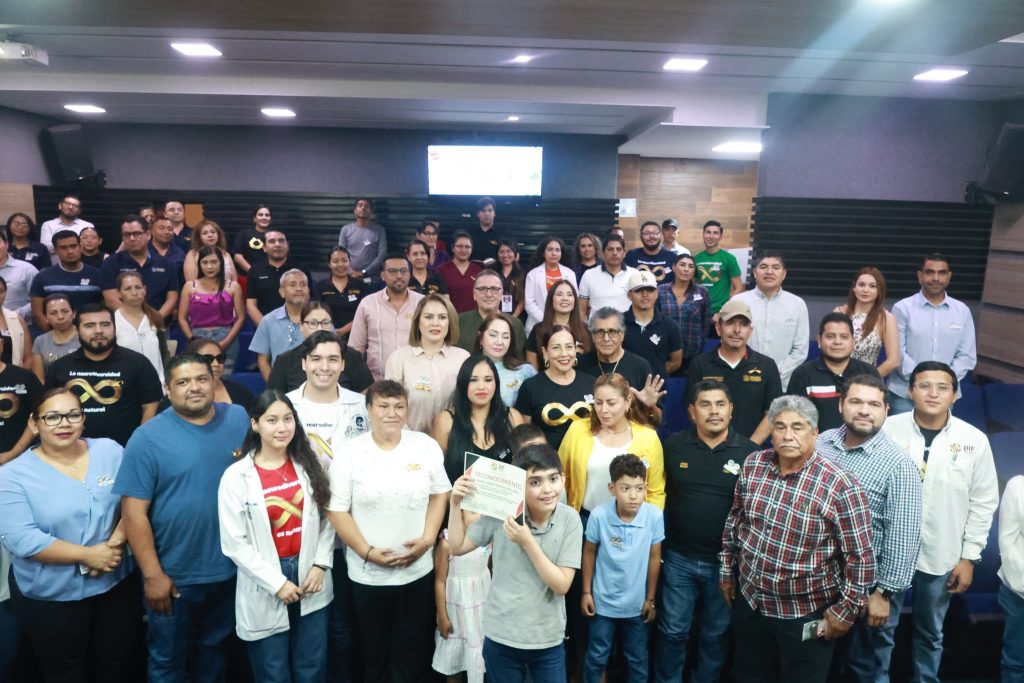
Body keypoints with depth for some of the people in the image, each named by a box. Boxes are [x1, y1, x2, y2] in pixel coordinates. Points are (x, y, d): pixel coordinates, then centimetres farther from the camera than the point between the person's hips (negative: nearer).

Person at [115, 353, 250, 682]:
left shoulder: (238, 419, -4)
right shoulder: (148, 437, -14)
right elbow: (134, 511, -14)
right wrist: (152, 575, -15)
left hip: (230, 567, 3)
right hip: (174, 575, -3)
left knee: (213, 647, 25)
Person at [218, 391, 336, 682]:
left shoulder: (309, 466, 1)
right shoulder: (236, 476, -10)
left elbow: (327, 520, 4)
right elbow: (235, 544, -10)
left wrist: (320, 565, -8)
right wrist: (277, 583, -13)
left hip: (311, 578, 3)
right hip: (265, 591, -3)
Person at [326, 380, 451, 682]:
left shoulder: (426, 445, -2)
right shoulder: (350, 452, -8)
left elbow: (440, 494, 3)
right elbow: (337, 510, -7)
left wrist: (427, 539, -9)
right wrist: (367, 552, -14)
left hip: (418, 570, 1)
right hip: (367, 574, -1)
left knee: (413, 652, 15)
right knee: (374, 652, 17)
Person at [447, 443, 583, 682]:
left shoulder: (570, 520, -13)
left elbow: (561, 585, -15)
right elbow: (457, 547, -2)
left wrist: (528, 542, -25)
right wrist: (456, 503, -15)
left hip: (548, 640, 0)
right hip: (500, 637, 1)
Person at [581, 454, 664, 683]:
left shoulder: (654, 516, -21)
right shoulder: (599, 515, -23)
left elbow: (654, 558, -6)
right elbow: (589, 553, -6)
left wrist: (650, 599, 1)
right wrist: (586, 592, 0)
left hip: (637, 603, 1)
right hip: (603, 601, -1)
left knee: (638, 659, 21)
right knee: (596, 657, 18)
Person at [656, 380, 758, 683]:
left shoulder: (750, 452, -7)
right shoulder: (673, 446, -4)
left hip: (727, 561, 0)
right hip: (678, 558, 0)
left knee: (716, 634, 18)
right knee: (673, 631, 13)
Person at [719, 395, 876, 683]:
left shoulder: (839, 485, -20)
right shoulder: (753, 465, -6)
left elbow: (860, 555, -15)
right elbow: (734, 520, 7)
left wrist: (845, 611, -12)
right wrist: (727, 571, 11)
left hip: (807, 614, -4)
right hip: (749, 601, 4)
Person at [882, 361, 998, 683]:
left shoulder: (974, 440, -6)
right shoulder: (888, 429, -10)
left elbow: (983, 502, 2)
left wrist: (969, 557, 2)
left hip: (941, 557, 1)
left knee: (930, 633, 19)